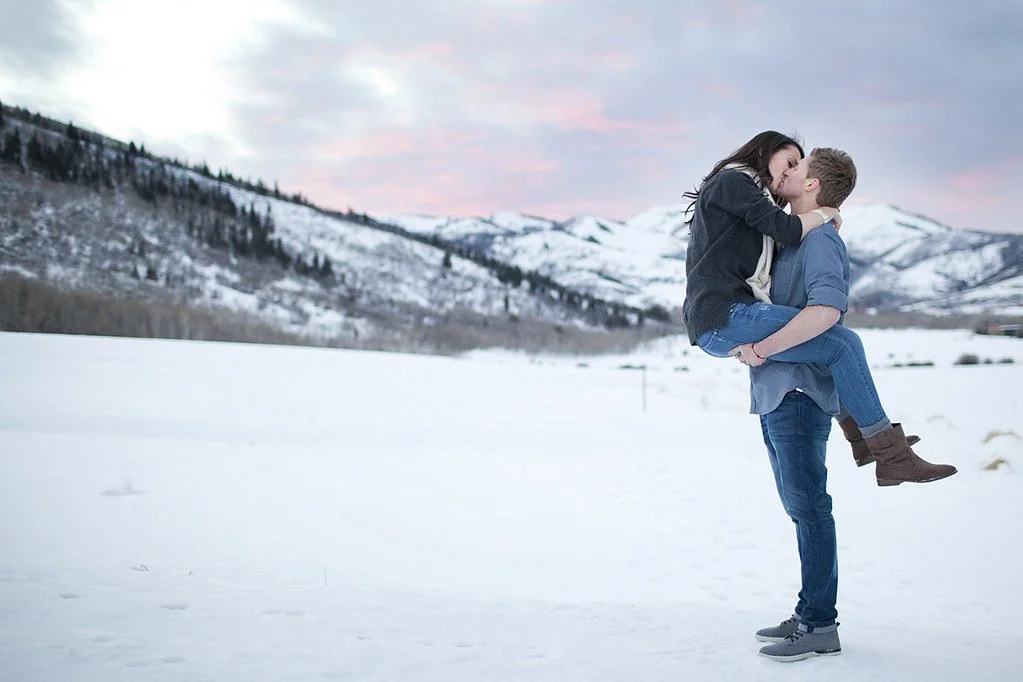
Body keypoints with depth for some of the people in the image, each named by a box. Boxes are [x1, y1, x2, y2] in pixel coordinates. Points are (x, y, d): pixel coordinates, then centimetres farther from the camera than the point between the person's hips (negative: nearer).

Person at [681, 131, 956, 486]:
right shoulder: (732, 181, -1)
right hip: (724, 315, -11)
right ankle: (893, 456, -11)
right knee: (843, 343, -15)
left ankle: (859, 433, 20)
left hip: (713, 329, 11)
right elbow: (787, 229, -11)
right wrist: (825, 213, 6)